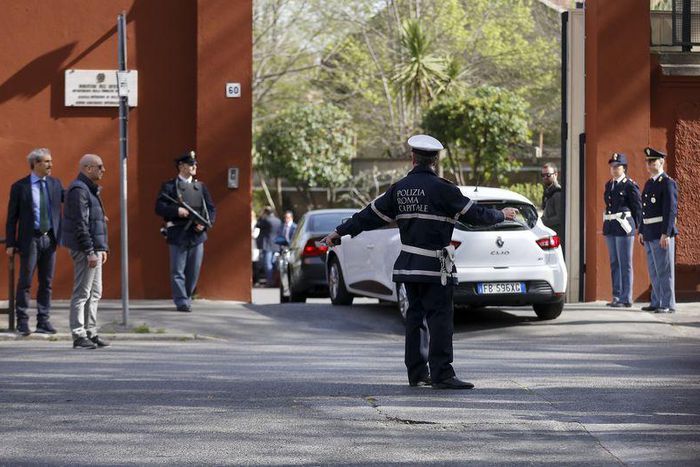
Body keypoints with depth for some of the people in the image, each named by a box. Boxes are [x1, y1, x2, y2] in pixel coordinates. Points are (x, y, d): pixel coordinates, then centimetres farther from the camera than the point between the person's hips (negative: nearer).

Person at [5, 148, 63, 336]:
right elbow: (12, 217, -2)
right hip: (30, 239, -4)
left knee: (46, 282, 7)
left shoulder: (55, 184, 8)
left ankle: (43, 321, 13)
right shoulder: (20, 187, -4)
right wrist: (10, 244, -7)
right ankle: (22, 322, 6)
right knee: (25, 282, 0)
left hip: (49, 238, 4)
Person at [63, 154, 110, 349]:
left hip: (93, 249, 10)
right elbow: (80, 225, -20)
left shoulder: (91, 190, 18)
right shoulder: (79, 190, -15)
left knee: (94, 293, 13)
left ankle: (91, 332, 19)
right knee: (82, 293, -7)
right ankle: (79, 335, -5)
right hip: (84, 250, -10)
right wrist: (90, 252, -23)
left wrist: (102, 248, 21)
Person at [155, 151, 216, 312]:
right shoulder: (169, 186, 2)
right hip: (177, 236, -4)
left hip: (197, 235, 4)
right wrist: (176, 211, -20)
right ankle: (181, 301, -4)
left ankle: (186, 297, 21)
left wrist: (205, 224, -5)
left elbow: (211, 209, 13)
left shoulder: (201, 187, 14)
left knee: (194, 272, 8)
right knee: (178, 271, -5)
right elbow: (159, 208, -5)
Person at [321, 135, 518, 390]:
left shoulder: (399, 189, 6)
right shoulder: (441, 188, -11)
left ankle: (417, 372, 16)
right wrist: (501, 215, 12)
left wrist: (339, 232, 22)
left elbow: (370, 215, 11)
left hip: (409, 264, 7)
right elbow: (475, 214, -6)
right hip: (434, 267, -6)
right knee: (440, 318, -7)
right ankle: (441, 374, -12)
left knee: (416, 316, 13)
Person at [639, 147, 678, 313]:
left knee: (664, 270, -7)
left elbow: (671, 210, -17)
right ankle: (657, 302, 19)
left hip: (662, 233, -9)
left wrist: (666, 234, -22)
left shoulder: (668, 183, -10)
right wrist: (641, 231, 16)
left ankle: (668, 304, -4)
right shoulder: (649, 184, 16)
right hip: (649, 234, 9)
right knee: (654, 271, 12)